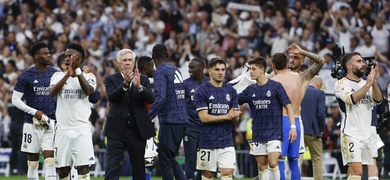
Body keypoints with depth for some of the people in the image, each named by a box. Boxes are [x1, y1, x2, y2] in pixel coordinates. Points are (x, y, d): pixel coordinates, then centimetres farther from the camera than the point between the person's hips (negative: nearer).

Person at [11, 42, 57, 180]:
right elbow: (15, 100, -4)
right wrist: (35, 112, -12)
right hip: (32, 124, -2)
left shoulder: (55, 74, 7)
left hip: (50, 123, 2)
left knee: (50, 161, -8)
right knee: (32, 162, 5)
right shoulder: (26, 76, -4)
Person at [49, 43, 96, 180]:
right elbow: (52, 92, -12)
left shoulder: (88, 76, 3)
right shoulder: (58, 75, 7)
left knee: (83, 167, -9)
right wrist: (67, 74, -22)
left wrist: (77, 71, -20)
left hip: (82, 129, -2)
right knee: (62, 168, 6)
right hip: (63, 129, 2)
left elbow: (88, 91, -17)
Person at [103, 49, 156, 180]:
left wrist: (139, 86, -25)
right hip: (117, 130, -2)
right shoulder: (111, 79, 4)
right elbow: (111, 97, -15)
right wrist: (125, 84, -30)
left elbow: (151, 99, -8)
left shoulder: (143, 80, 8)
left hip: (138, 130, 2)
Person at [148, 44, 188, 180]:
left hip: (169, 122, -8)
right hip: (182, 121, 8)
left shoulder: (161, 71, -9)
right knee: (170, 158, 17)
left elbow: (160, 98, -21)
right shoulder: (176, 71, 15)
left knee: (164, 160, 0)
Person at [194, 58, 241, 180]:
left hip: (226, 141, 3)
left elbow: (235, 119, 10)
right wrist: (226, 116, -15)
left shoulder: (231, 91, 10)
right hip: (208, 141, -3)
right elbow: (203, 117, -11)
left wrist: (234, 116, -15)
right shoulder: (202, 91, -3)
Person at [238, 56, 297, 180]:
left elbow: (288, 106, -3)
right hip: (258, 135, 5)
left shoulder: (276, 86, -5)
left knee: (273, 163, -15)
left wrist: (293, 126, -10)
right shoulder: (250, 90, 7)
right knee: (262, 167, 6)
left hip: (274, 132, -5)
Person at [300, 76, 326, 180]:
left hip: (298, 131, 3)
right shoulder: (319, 93, -6)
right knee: (317, 159, 8)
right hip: (313, 131, -3)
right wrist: (321, 128, 2)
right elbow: (321, 113, -13)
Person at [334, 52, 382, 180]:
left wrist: (373, 81, -14)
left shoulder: (365, 83, 14)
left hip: (367, 134, 7)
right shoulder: (341, 84, -5)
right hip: (351, 134, -7)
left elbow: (377, 100, -1)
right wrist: (368, 84, -21)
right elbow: (351, 99, -22)